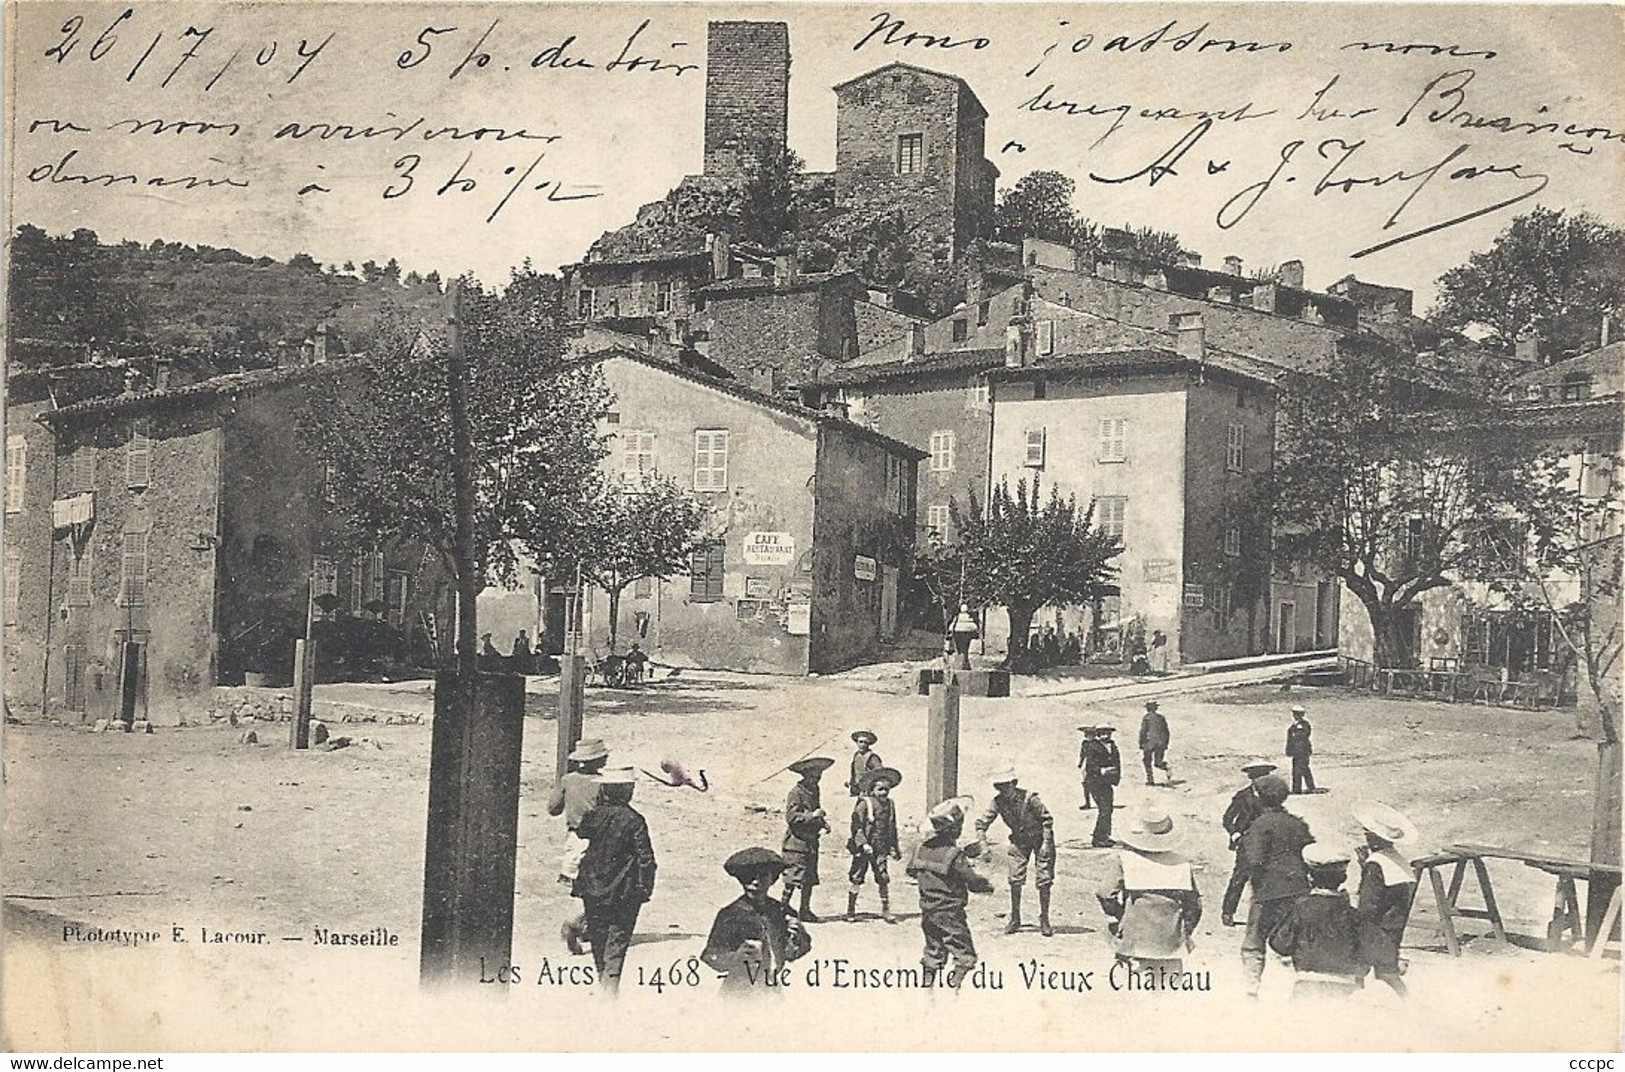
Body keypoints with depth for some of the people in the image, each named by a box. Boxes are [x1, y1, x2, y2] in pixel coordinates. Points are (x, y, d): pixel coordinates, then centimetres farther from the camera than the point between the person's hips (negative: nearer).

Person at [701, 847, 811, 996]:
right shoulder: (729, 915, -11)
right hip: (739, 994, -4)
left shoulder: (779, 911, 2)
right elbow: (710, 957, -13)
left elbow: (790, 953, 10)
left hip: (773, 990, 4)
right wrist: (735, 957, -31)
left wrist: (798, 938, -10)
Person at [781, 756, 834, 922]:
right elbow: (791, 816, -20)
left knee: (810, 879, 8)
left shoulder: (814, 790, 13)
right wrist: (813, 815, -22)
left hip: (811, 841, 8)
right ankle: (784, 907, 5)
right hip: (796, 842, -8)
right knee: (793, 877, -6)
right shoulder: (796, 792, -13)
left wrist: (822, 822, 7)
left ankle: (805, 910, 15)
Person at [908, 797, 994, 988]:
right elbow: (973, 882, -16)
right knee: (965, 956, 1)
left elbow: (911, 871, 14)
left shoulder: (921, 848, -2)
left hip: (927, 912, 7)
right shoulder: (955, 856, -21)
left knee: (933, 952, 21)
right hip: (950, 914, -7)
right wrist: (988, 885, 5)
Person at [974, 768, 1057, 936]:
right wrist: (982, 842, -22)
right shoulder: (997, 802, -13)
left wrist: (1046, 843, -19)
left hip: (1040, 837, -3)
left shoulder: (1029, 798, -24)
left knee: (1044, 880, -4)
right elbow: (982, 822, -8)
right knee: (1015, 879, -4)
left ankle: (1044, 920, 8)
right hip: (1019, 839, 3)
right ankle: (1014, 919, 11)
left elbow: (1047, 818, -16)